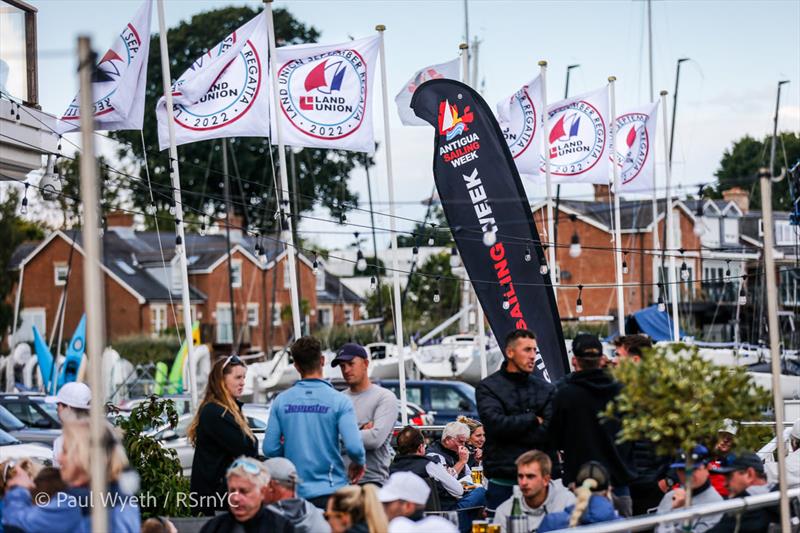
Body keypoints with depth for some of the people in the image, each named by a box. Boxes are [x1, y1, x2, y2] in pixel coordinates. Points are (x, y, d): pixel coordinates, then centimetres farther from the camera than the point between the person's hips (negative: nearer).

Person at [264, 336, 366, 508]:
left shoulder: (281, 401, 2)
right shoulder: (338, 401, -7)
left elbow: (270, 449, 1)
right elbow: (353, 447, -15)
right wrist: (359, 463, 7)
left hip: (295, 493, 3)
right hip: (331, 490, -3)